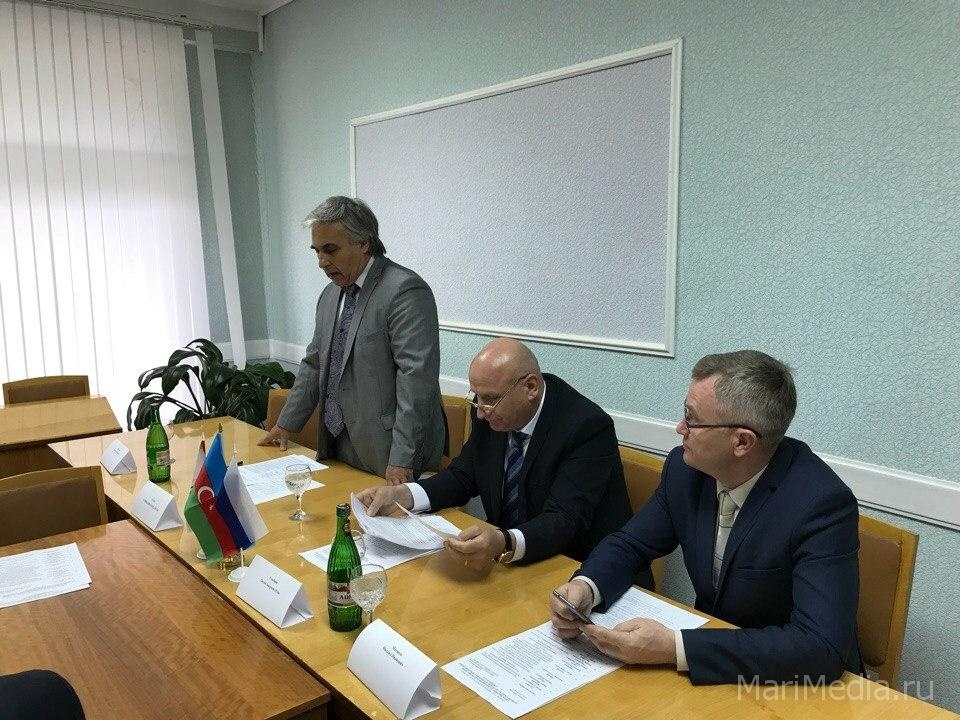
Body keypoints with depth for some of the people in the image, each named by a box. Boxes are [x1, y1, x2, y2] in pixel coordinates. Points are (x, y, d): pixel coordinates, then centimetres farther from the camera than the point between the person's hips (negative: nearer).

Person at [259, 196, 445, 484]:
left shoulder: (406, 291, -17)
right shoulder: (330, 295, 12)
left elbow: (416, 379, -23)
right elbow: (314, 364, 21)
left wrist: (402, 460, -24)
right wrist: (286, 424, 20)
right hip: (339, 448, 8)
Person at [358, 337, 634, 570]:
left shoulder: (589, 427, -24)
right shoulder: (492, 408, -6)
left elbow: (564, 520, -30)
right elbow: (463, 476, 2)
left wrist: (505, 543, -49)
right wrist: (400, 494, -14)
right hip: (501, 559, 7)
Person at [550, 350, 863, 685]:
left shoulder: (824, 504, -26)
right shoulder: (686, 468, -10)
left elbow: (823, 647, -32)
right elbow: (629, 544, 3)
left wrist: (674, 648, -36)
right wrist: (584, 585, -19)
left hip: (787, 681, -5)